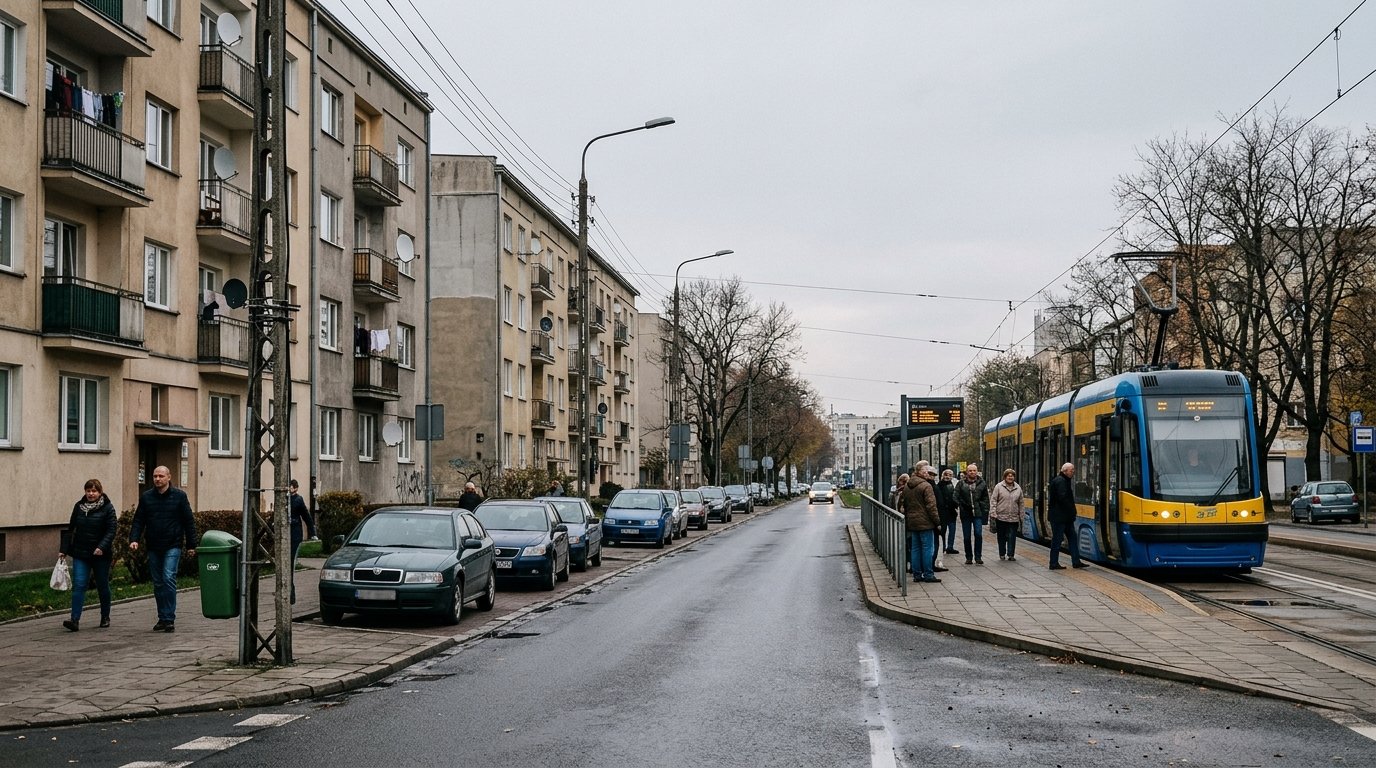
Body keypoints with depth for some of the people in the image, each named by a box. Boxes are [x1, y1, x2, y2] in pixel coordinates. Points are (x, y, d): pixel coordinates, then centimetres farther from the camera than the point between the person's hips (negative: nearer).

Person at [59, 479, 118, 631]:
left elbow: (111, 531, -11)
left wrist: (102, 547, -25)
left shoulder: (107, 508, -5)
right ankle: (75, 620, -16)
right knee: (79, 585, -10)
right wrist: (64, 550, 8)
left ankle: (105, 617, 25)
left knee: (102, 586, 10)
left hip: (101, 555, -2)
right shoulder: (79, 506, 7)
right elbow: (71, 529, 13)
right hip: (80, 553, 2)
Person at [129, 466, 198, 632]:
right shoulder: (146, 497, 7)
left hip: (172, 546, -4)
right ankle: (162, 618, 18)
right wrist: (134, 539, -8)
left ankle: (169, 618, -12)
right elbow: (138, 521, 8)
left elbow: (189, 521, 2)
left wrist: (191, 545, 1)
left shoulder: (179, 496, 0)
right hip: (153, 548, 4)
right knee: (158, 583, 9)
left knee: (168, 578, -16)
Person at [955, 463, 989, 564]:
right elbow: (956, 497, 3)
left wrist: (985, 511, 1)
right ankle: (969, 557, 16)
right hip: (965, 514, 1)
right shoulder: (961, 484, 5)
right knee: (967, 537, 5)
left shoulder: (982, 484, 7)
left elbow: (986, 498, 9)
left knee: (978, 534, -9)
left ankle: (978, 557, 1)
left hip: (978, 514, -1)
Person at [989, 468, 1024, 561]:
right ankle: (1002, 554, 17)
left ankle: (1010, 554, 5)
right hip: (1001, 517, -2)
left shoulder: (1018, 488, 9)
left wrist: (1021, 516, 13)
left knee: (1012, 537, -1)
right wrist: (993, 513, -10)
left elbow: (1021, 503, 14)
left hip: (1014, 518, 2)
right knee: (1002, 537, 7)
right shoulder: (999, 487, 0)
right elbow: (993, 500, -1)